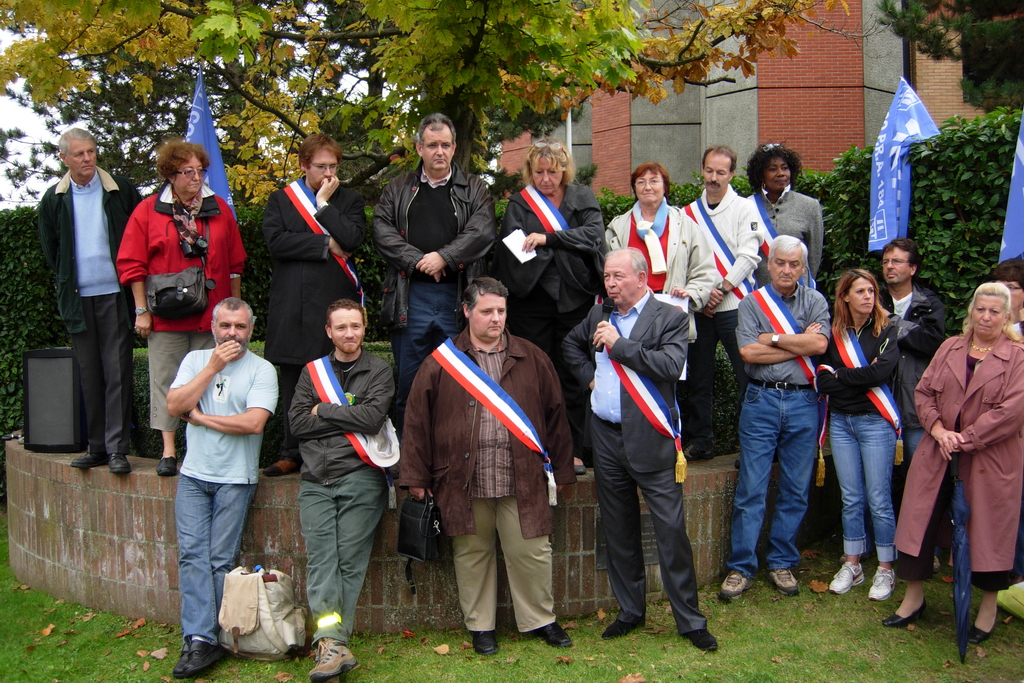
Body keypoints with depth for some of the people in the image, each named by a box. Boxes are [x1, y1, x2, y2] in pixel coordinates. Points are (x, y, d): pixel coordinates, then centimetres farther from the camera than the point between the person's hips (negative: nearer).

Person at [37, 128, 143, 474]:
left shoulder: (121, 190, 1)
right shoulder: (54, 199, 7)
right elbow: (50, 248, 18)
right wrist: (66, 281, 13)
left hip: (114, 294, -3)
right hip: (77, 298, 3)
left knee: (117, 371, -5)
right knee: (89, 374, 7)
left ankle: (117, 448, -1)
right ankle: (97, 447, 15)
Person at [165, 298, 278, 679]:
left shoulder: (261, 369, -1)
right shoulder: (195, 360, 11)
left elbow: (254, 422, -15)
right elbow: (174, 406, -3)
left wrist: (201, 417, -6)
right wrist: (214, 367, -7)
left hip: (235, 479, -3)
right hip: (193, 475, 3)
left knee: (221, 559, -4)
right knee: (192, 554, -5)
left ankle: (205, 640, 5)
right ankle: (199, 640, -5)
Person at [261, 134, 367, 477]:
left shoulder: (350, 200, 12)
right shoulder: (280, 200, 14)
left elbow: (352, 238, -7)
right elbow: (275, 240, -4)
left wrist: (324, 202, -3)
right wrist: (327, 245, -6)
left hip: (335, 302, -1)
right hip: (291, 304, 2)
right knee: (291, 381, 5)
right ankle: (292, 453, 16)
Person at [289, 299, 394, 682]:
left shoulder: (379, 372, 8)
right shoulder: (312, 371, 17)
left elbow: (372, 418, -8)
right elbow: (297, 423, 5)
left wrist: (324, 411, -1)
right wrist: (350, 418, -2)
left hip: (360, 478, -2)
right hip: (316, 480, 3)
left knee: (350, 561, -7)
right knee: (321, 560, -10)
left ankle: (332, 642, -3)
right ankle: (332, 644, -13)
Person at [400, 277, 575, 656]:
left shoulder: (531, 359, 7)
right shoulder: (442, 362, 3)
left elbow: (554, 415, 9)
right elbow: (417, 419, 2)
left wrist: (561, 468, 8)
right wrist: (416, 475, -1)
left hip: (523, 481, 1)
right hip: (464, 482, 0)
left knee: (531, 553, 5)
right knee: (472, 554, 10)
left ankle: (540, 620, 26)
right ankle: (480, 625, 27)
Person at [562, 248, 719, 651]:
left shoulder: (670, 319, -5)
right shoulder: (599, 315, 12)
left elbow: (671, 365, -20)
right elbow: (570, 344, 30)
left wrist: (619, 344, -17)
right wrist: (589, 374, 12)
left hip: (650, 440, -5)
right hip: (606, 438, 5)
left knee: (671, 529, -2)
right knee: (618, 531, 13)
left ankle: (689, 619, 11)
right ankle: (630, 611, 28)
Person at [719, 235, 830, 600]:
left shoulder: (815, 302, 9)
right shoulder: (752, 303, 4)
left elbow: (820, 344, -9)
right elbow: (748, 352, -10)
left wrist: (773, 338, -7)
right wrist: (799, 344, -6)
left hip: (803, 402, 2)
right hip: (762, 399, -2)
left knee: (795, 490, 7)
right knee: (750, 489, -2)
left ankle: (782, 562, 21)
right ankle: (741, 567, 7)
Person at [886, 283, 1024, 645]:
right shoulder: (950, 347, 8)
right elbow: (923, 391, 6)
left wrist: (965, 438, -15)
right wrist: (938, 429, -9)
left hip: (991, 458, -4)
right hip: (938, 453, 4)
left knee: (988, 529, 6)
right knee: (922, 521, 7)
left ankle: (988, 607, 25)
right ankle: (914, 597, 23)